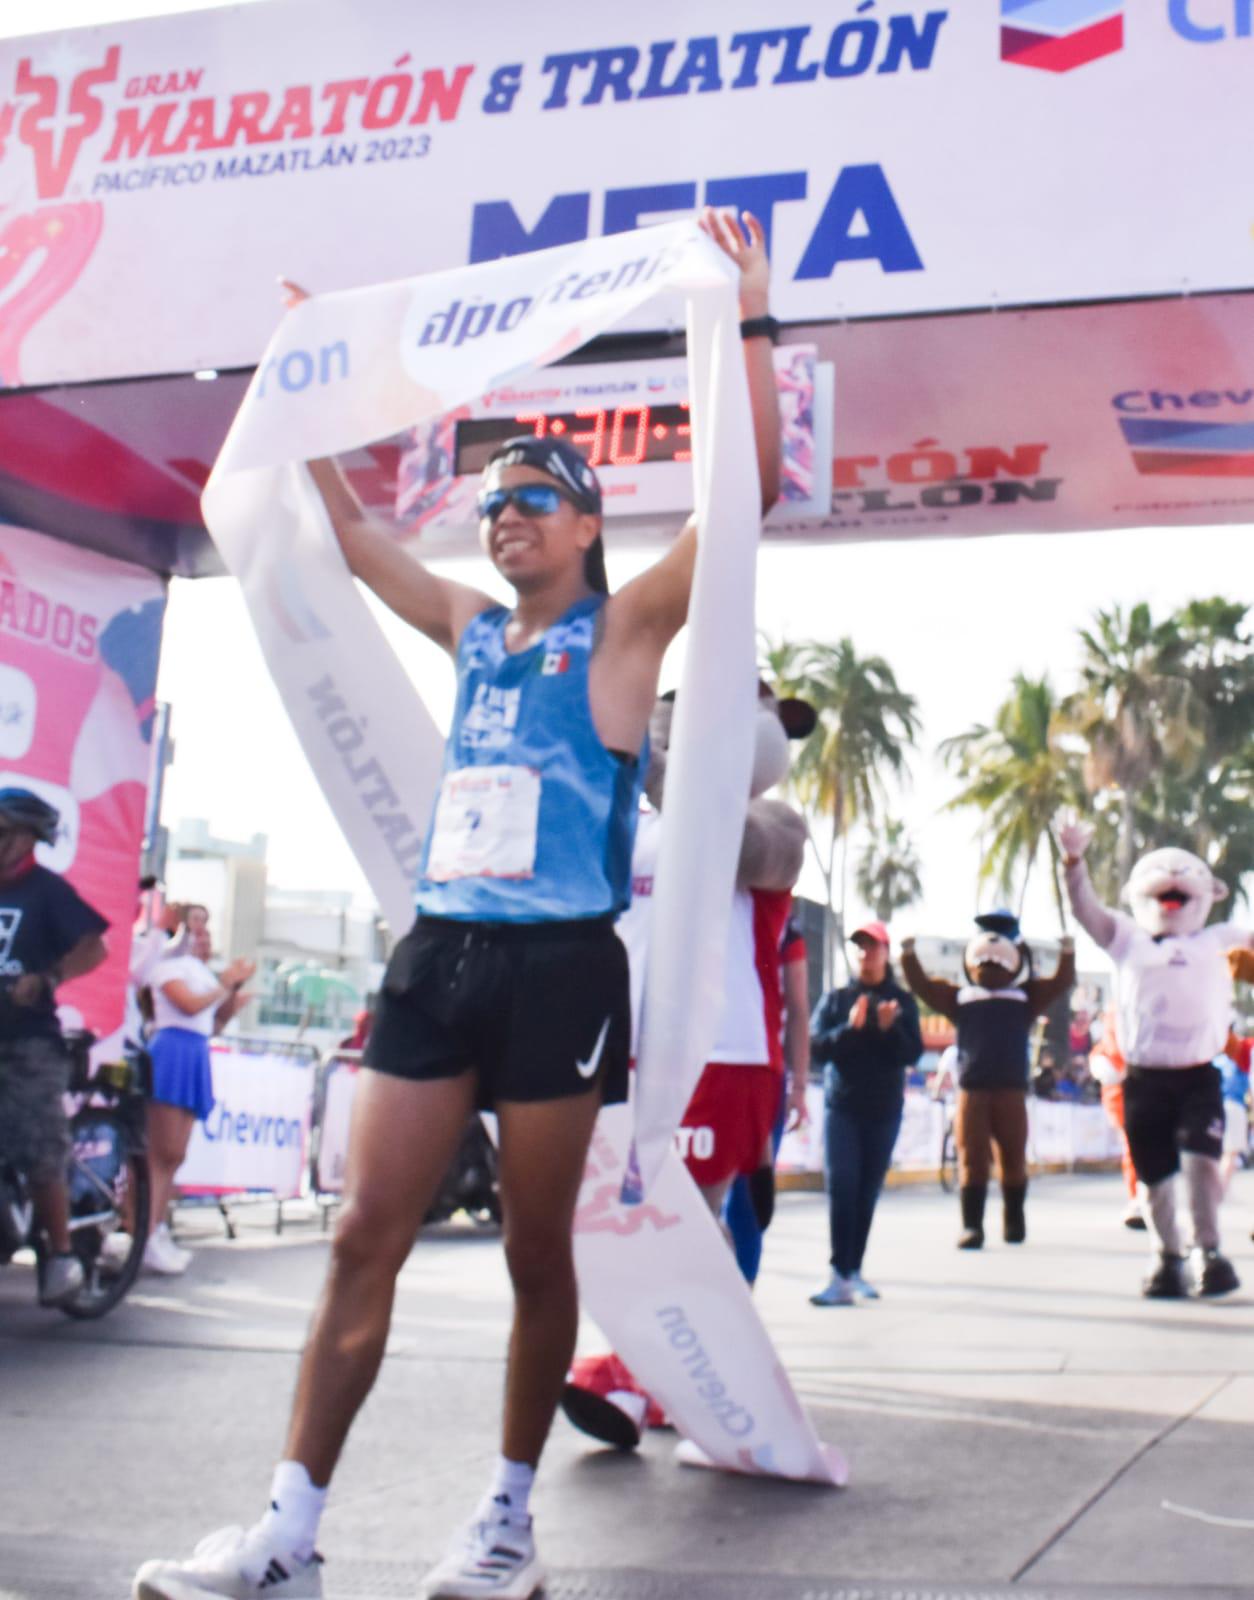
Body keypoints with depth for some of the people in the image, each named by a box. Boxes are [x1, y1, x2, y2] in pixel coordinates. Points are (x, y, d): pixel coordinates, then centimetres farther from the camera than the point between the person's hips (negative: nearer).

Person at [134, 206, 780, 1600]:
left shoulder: (623, 626, 2)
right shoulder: (472, 627, 16)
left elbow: (752, 484, -7)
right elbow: (350, 535, 28)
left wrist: (748, 320, -10)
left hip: (559, 962, -5)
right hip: (439, 948, 5)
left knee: (535, 1250, 4)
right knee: (364, 1236, -1)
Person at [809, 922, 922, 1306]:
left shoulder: (903, 1001, 7)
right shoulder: (836, 999, 5)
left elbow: (913, 1053, 0)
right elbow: (816, 1046, -4)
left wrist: (890, 1029, -18)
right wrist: (850, 1027, -19)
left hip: (885, 1109, 2)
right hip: (841, 1106, -1)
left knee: (868, 1192, 6)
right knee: (842, 1187, -12)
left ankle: (854, 1271, 15)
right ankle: (840, 1276, -15)